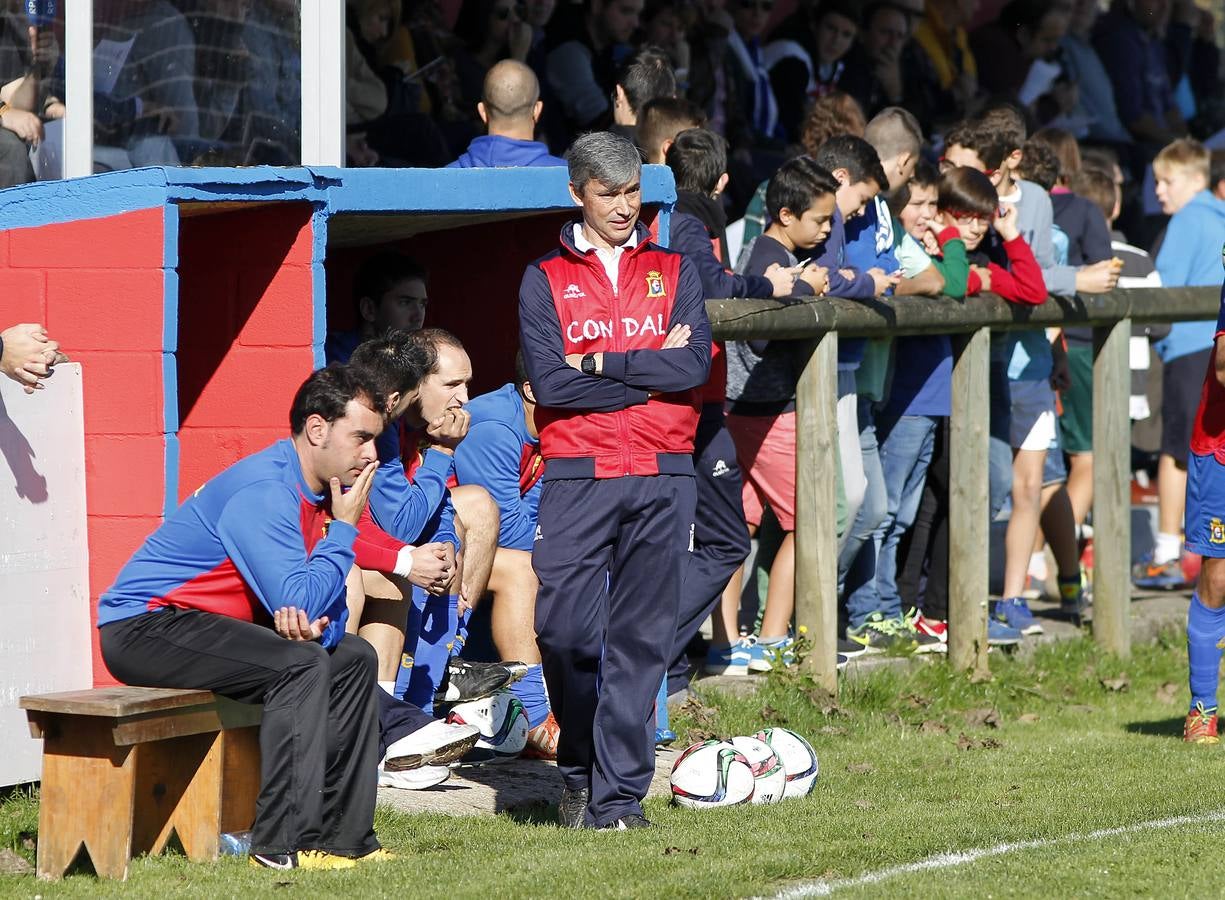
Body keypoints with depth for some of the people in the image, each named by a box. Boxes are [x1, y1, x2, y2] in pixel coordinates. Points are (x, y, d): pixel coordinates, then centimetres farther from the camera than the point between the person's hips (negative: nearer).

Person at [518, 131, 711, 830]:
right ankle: (580, 772, 12)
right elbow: (550, 384, -6)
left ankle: (619, 795, 1)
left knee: (641, 638, -1)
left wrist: (601, 364, -6)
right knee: (565, 628, -10)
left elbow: (695, 366, -3)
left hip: (663, 479, 1)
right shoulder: (546, 280, 8)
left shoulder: (673, 271, 13)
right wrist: (651, 369, -4)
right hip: (578, 477, -1)